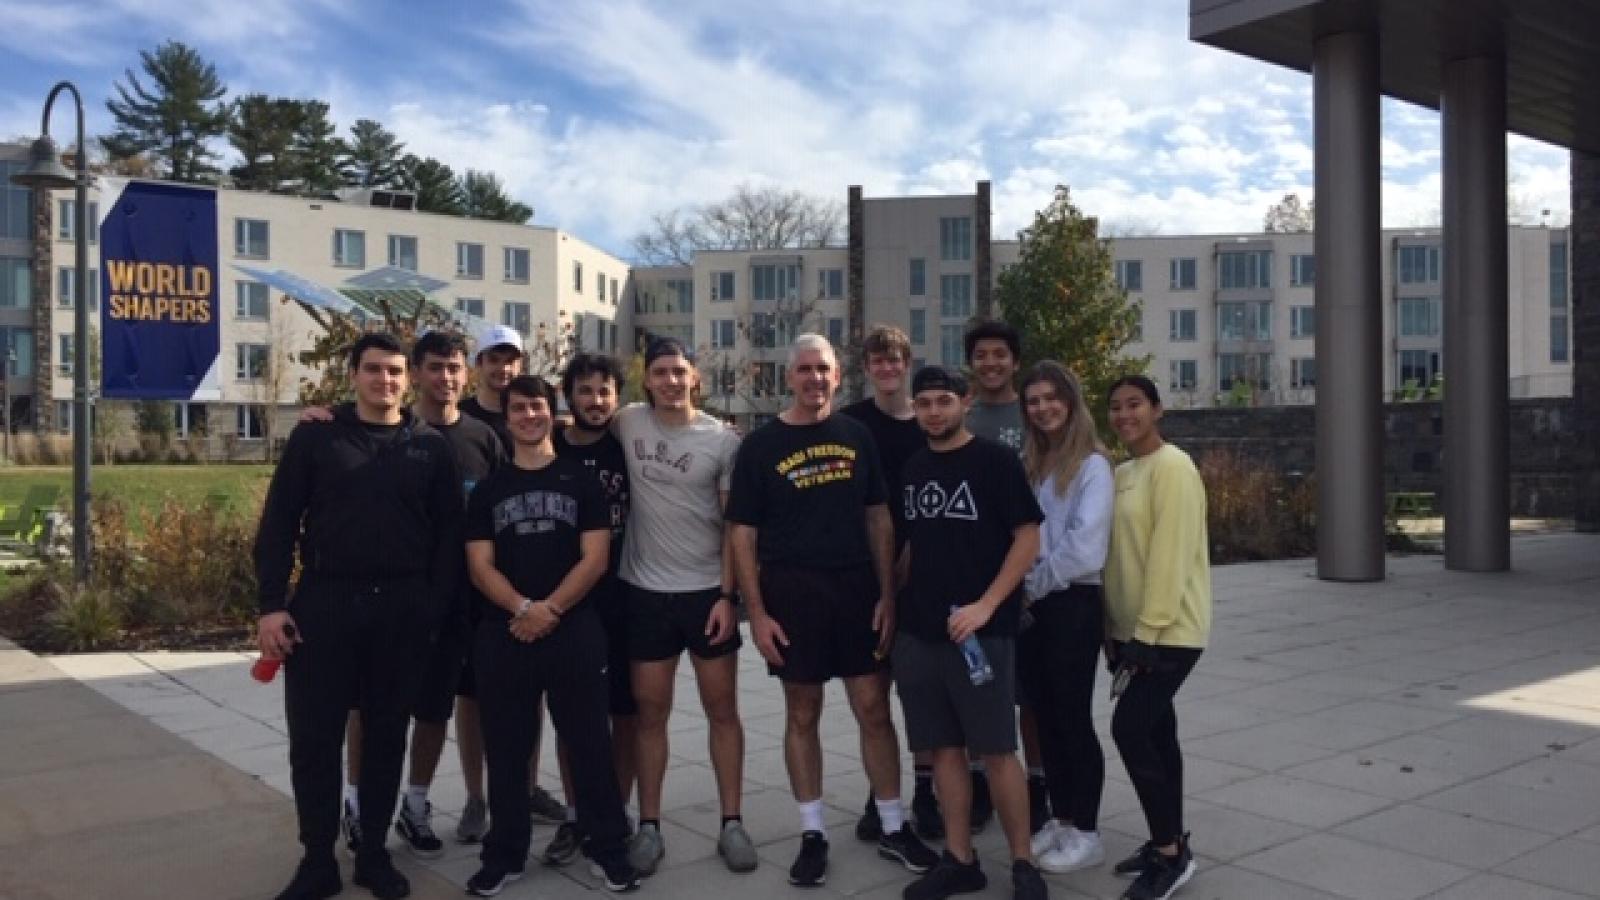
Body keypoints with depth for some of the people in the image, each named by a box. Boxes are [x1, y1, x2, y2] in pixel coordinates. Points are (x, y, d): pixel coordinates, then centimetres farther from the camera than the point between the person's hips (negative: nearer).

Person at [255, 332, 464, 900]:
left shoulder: (431, 447, 5)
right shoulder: (314, 437, 3)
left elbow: (449, 535, 4)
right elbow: (278, 524, 1)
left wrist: (436, 605, -4)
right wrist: (272, 604, -6)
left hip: (402, 611, 1)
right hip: (324, 603, 0)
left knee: (386, 735, 10)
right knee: (314, 737, 4)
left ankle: (373, 854, 24)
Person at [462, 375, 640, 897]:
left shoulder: (581, 480, 6)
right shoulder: (488, 489, 11)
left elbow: (595, 558, -2)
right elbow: (480, 565, 2)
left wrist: (551, 609, -13)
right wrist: (523, 607, -14)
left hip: (574, 629, -2)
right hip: (504, 633, 2)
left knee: (589, 742, 2)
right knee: (506, 747, 8)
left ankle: (610, 849, 13)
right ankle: (504, 855, 20)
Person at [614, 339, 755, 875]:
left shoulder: (722, 440, -5)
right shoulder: (628, 424, 0)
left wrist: (727, 594, -9)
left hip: (707, 591, -1)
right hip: (646, 592, 1)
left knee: (722, 708, 7)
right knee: (651, 711, 8)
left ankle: (731, 823, 17)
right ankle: (649, 825, 19)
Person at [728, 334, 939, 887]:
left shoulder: (857, 437, 7)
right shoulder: (761, 445, -1)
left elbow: (879, 518, 8)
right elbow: (743, 534, -2)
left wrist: (887, 594, 0)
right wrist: (756, 612, -8)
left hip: (858, 588, 2)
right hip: (791, 592, -2)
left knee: (874, 709, 6)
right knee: (802, 714, 8)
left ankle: (893, 828, 20)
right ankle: (813, 834, 20)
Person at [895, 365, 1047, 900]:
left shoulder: (995, 460, -6)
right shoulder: (913, 469, 11)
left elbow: (1028, 539, -10)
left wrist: (985, 605, -18)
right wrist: (896, 602, 12)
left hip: (980, 630, -5)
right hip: (918, 631, 6)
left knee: (996, 750, -2)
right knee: (943, 748, 10)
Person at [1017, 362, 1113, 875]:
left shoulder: (1091, 464, -8)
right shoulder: (1026, 463, 11)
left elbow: (1085, 545, -17)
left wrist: (1037, 584, -10)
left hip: (1073, 603, -6)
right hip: (1029, 604, 6)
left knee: (1073, 717, 1)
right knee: (1046, 716, 12)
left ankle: (1086, 833, 14)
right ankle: (1060, 819, 25)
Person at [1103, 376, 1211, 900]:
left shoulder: (1172, 466, -13)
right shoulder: (1121, 473, 13)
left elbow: (1170, 555, -19)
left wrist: (1148, 630, -20)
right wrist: (1116, 629, 12)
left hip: (1170, 630, -8)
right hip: (1135, 629, 8)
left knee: (1130, 728, -12)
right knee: (1155, 733, 13)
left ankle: (1170, 852, 1)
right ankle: (1169, 844, 24)